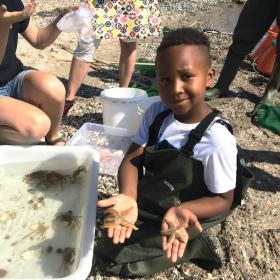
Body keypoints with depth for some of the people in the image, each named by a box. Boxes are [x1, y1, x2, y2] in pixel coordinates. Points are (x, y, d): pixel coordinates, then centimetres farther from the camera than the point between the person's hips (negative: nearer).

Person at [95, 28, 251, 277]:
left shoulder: (217, 141, -28)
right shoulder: (156, 113, -13)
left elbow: (224, 200, -16)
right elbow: (132, 160, -13)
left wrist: (182, 210, -36)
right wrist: (128, 197, -34)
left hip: (184, 217, -5)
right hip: (146, 205, 5)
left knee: (109, 257, -4)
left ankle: (191, 245, 6)